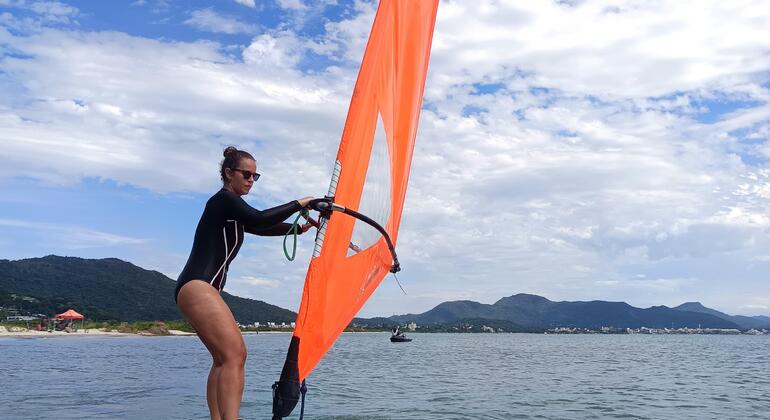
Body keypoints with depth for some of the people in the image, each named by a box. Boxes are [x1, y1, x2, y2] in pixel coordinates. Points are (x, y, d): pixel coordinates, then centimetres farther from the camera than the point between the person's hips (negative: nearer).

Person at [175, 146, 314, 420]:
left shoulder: (232, 208, 24)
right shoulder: (223, 199, -5)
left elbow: (260, 229, 30)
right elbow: (259, 219, -19)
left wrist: (300, 228, 21)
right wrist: (298, 204, -11)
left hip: (205, 289, 11)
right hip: (196, 286, -11)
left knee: (223, 358, 10)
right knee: (235, 354, -21)